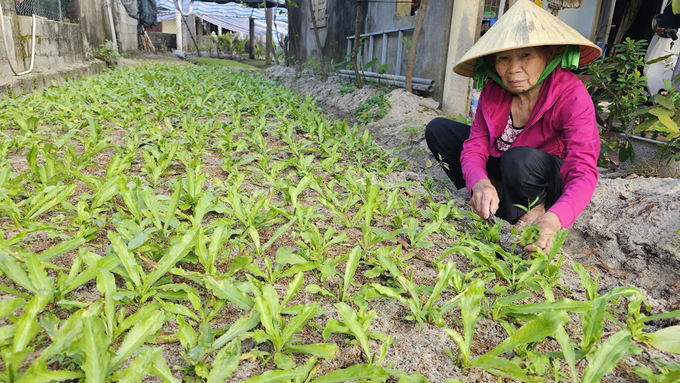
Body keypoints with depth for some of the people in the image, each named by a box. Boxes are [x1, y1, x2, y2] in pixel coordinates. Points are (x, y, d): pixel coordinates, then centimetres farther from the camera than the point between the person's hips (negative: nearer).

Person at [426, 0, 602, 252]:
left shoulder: (572, 95, -26)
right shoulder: (493, 89, -14)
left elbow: (583, 172, -34)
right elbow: (474, 147, -16)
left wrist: (553, 220, -53)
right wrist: (480, 183, -40)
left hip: (549, 181, -4)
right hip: (498, 168, 5)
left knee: (520, 158, -40)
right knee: (438, 130, -8)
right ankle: (494, 196, -7)